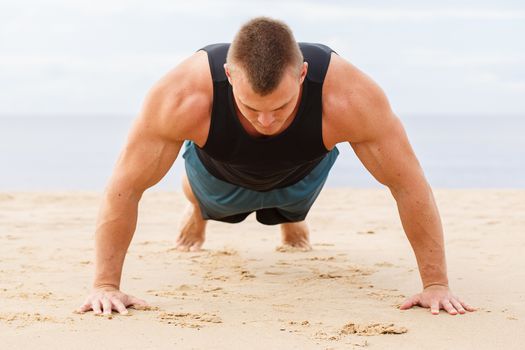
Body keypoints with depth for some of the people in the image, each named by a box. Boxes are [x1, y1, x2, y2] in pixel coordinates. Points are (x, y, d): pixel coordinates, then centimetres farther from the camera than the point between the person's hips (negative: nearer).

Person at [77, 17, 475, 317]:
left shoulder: (349, 97, -47)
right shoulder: (184, 97, -48)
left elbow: (409, 184, -36)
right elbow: (125, 187, -38)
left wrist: (436, 284, -35)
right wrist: (106, 285, -39)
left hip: (303, 172, 1)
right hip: (221, 175, -1)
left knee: (293, 205, 34)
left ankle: (291, 218, 70)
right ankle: (197, 213, 67)